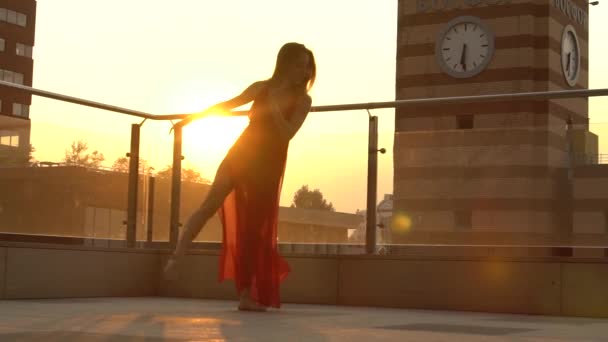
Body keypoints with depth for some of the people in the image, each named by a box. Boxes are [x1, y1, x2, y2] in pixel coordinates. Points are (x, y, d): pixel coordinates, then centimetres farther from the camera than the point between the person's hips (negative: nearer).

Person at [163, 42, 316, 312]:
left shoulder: (302, 101, -2)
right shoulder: (261, 88, 2)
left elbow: (288, 133, -15)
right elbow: (227, 105, 15)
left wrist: (273, 106, -22)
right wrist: (192, 118, 20)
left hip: (268, 167, -1)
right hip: (241, 156, 1)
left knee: (255, 228, 1)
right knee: (209, 206, -14)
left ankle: (247, 295, 6)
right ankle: (175, 258, -12)